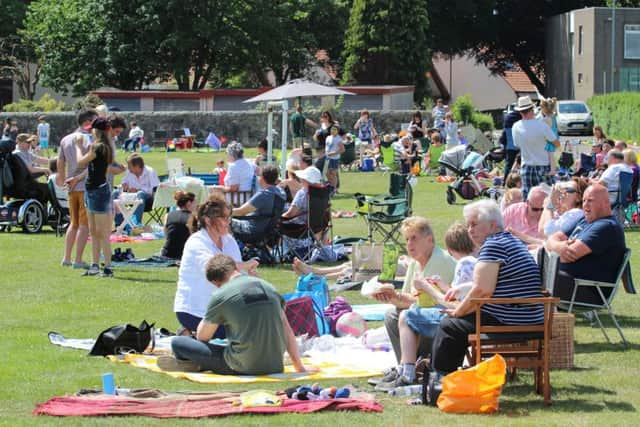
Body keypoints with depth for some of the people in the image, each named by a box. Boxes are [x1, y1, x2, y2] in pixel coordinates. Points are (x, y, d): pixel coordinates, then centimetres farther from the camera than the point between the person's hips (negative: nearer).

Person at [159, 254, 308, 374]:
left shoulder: (220, 296, -3)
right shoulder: (268, 287, 10)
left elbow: (202, 338, 8)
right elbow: (288, 332, 11)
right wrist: (299, 366, 16)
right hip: (275, 365, 4)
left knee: (177, 343, 5)